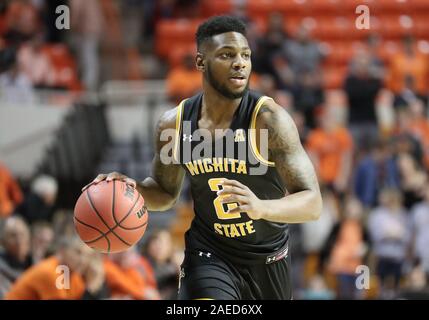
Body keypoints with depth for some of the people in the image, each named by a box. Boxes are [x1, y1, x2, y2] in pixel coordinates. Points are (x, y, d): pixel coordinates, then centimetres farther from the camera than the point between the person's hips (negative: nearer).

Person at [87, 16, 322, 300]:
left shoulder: (269, 119, -20)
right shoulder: (174, 124, -7)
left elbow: (313, 204, -23)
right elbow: (166, 193, 11)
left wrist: (261, 207, -42)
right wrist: (132, 188, -11)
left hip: (267, 259, 0)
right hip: (208, 255, 1)